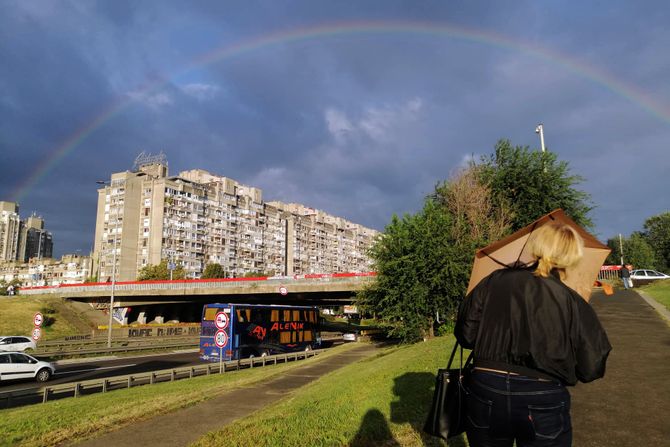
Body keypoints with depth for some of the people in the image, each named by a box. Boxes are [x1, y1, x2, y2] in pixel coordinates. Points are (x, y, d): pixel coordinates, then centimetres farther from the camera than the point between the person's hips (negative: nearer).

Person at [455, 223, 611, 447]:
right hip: (543, 403, -1)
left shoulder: (494, 281, -2)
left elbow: (465, 335, -1)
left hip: (485, 391, 2)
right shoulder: (573, 303, -5)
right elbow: (591, 369, -1)